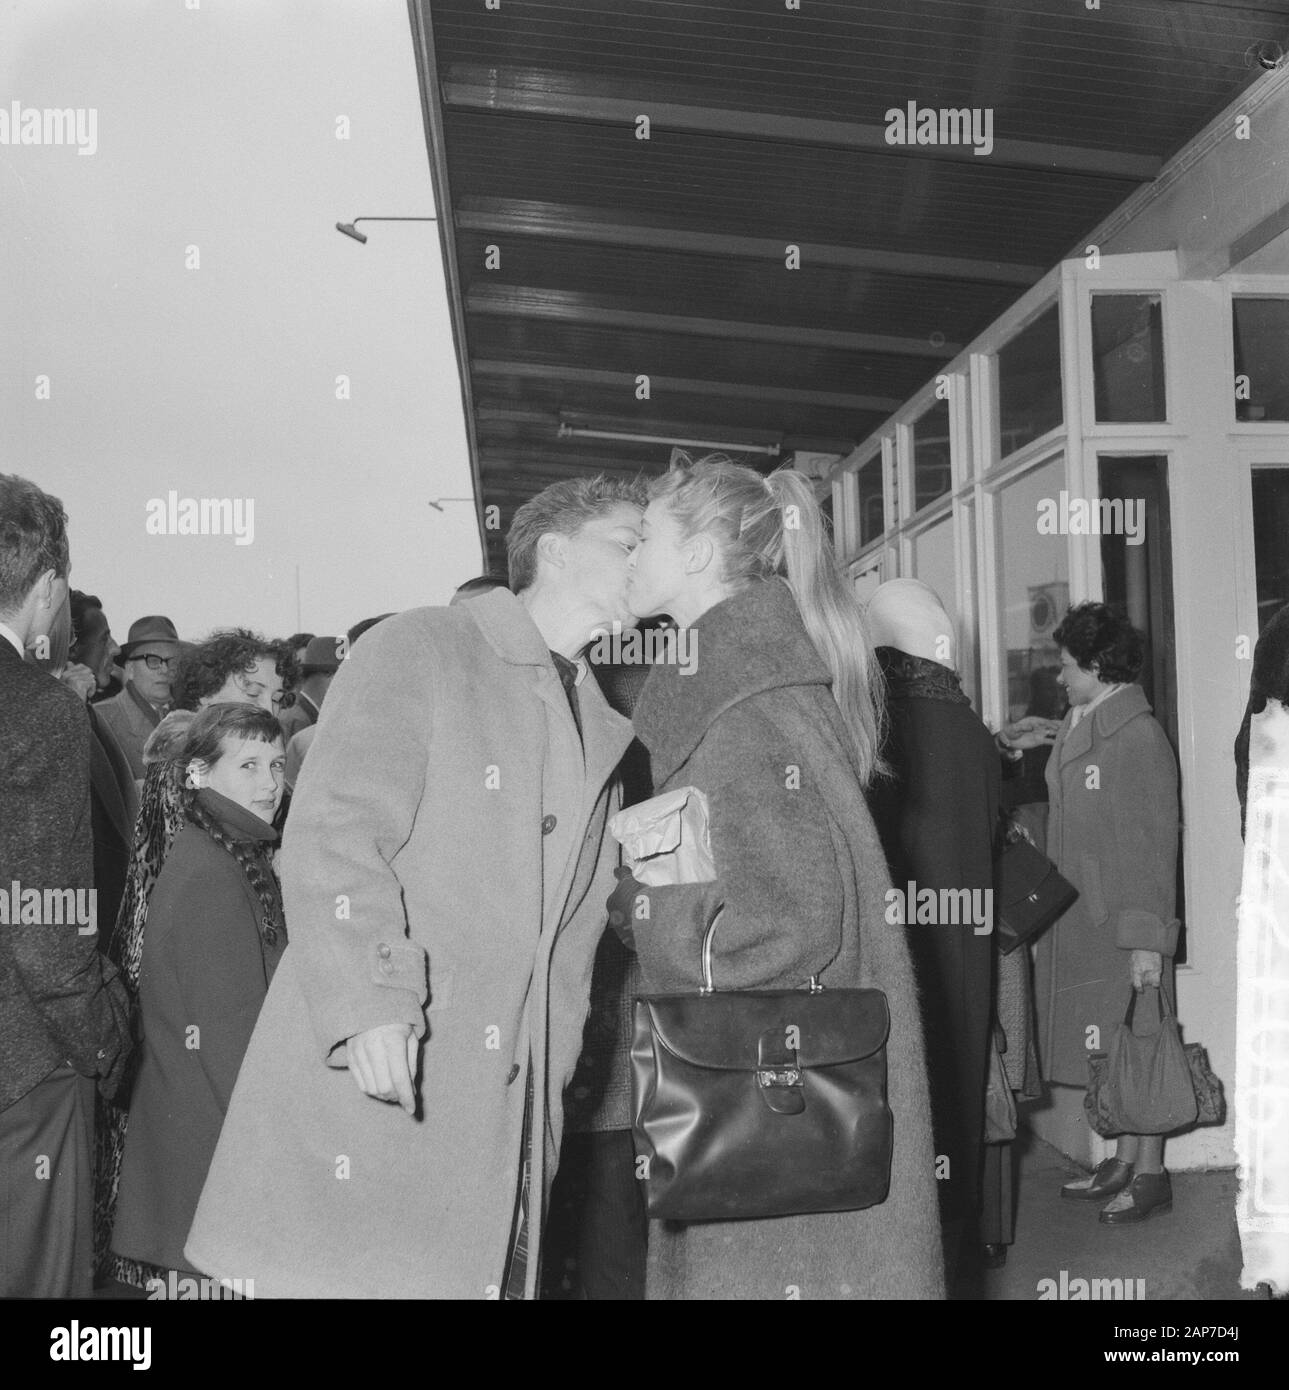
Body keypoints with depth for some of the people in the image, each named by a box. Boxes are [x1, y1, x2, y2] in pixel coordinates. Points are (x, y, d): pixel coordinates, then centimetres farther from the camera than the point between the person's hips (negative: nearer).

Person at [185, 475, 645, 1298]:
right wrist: (370, 1002, -23)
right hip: (369, 1076, -6)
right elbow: (329, 835, -11)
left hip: (510, 1110, 6)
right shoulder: (418, 651, -1)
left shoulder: (602, 732, 20)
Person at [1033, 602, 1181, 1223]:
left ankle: (1150, 1174, 11)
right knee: (1106, 1053, 13)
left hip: (1125, 927, -8)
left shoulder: (1139, 736, -11)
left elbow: (1156, 844, -14)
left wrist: (1149, 939, -17)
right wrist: (1045, 921, 13)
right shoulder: (1073, 732, 13)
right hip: (1077, 924, 8)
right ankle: (1124, 1162, 23)